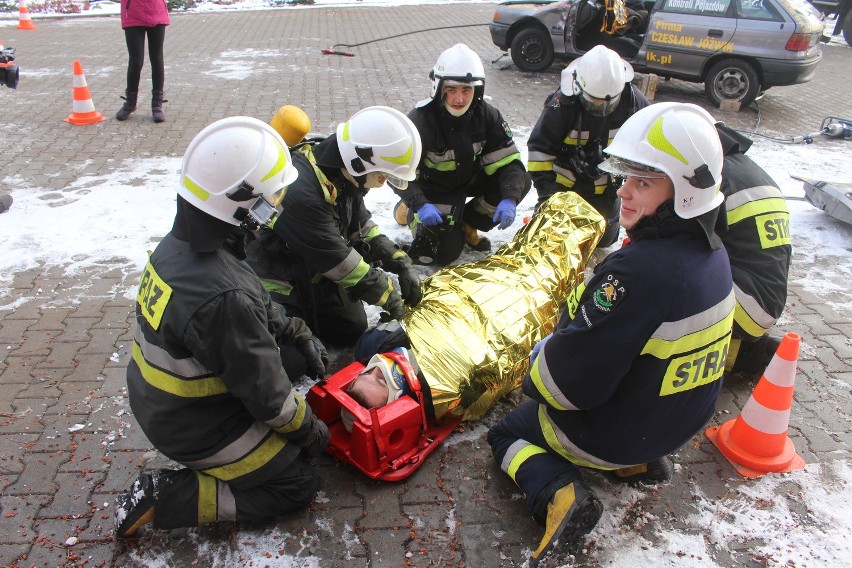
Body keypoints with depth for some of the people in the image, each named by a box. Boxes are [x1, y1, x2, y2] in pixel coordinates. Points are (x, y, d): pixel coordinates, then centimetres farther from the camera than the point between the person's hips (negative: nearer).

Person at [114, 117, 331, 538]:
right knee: (298, 484, 7)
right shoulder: (224, 296, -37)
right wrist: (309, 430, -6)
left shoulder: (177, 245, -9)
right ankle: (167, 497, 2)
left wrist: (299, 335, 7)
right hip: (199, 430, -8)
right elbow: (266, 394, -24)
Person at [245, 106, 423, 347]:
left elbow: (363, 227, 5)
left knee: (355, 325, 10)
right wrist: (390, 296, -17)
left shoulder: (342, 175, -9)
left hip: (315, 270, 8)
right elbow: (342, 264, -28)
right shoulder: (301, 193, -36)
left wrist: (402, 264, -6)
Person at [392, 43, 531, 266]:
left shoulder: (487, 115, -15)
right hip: (433, 190, -4)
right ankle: (410, 212, 14)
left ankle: (466, 224, 1)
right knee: (445, 252, -15)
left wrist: (508, 200, -34)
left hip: (471, 179, 5)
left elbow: (508, 161, -17)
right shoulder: (420, 120, -27)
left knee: (521, 181, -17)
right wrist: (420, 205, -43)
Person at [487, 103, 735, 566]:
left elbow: (574, 378, -29)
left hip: (612, 432, -8)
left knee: (507, 433, 16)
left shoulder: (639, 270, -35)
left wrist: (534, 379, -7)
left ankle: (558, 493, -8)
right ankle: (639, 461, 18)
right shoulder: (710, 251, -6)